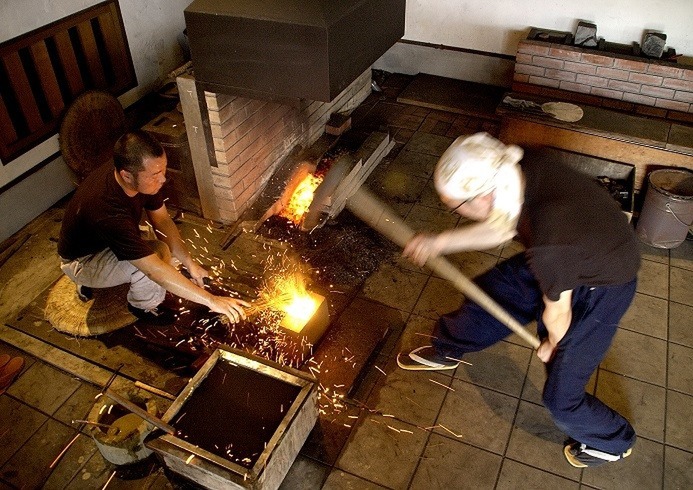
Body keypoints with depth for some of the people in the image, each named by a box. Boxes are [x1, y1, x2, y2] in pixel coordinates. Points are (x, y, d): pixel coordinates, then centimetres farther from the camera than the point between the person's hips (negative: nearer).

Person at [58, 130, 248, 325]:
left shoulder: (141, 178, -20)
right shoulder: (108, 211, -42)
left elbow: (162, 220, -6)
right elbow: (155, 270, -41)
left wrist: (190, 264, -16)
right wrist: (211, 300, -38)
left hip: (107, 242, 8)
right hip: (81, 262, -8)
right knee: (156, 253, -29)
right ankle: (144, 306, 1)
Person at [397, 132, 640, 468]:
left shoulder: (547, 245, -43)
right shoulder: (520, 169, -23)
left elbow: (557, 310, -22)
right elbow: (504, 226, -2)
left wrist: (552, 344, 0)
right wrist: (439, 243, -2)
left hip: (601, 287, -7)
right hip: (574, 258, 7)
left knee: (560, 396, 2)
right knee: (489, 291, 18)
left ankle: (613, 441, 35)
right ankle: (445, 351, 46)